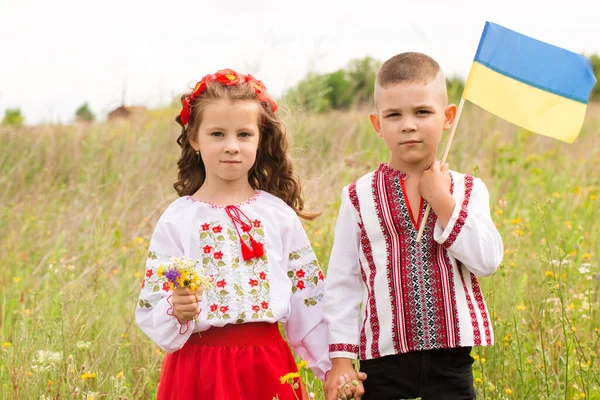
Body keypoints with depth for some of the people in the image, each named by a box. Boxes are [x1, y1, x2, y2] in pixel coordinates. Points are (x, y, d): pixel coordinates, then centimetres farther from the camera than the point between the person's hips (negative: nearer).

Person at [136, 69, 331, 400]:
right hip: (199, 370, -1)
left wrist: (334, 368, 7)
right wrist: (177, 311, -24)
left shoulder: (279, 215, 4)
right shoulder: (176, 220, -2)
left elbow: (309, 298, 8)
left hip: (268, 368, 2)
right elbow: (151, 314, -3)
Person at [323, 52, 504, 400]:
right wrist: (340, 361, -3)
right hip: (384, 361, 0)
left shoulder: (468, 190, 4)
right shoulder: (360, 197, 1)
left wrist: (441, 200, -11)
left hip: (451, 361, 1)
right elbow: (341, 283, 3)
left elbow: (487, 261, -10)